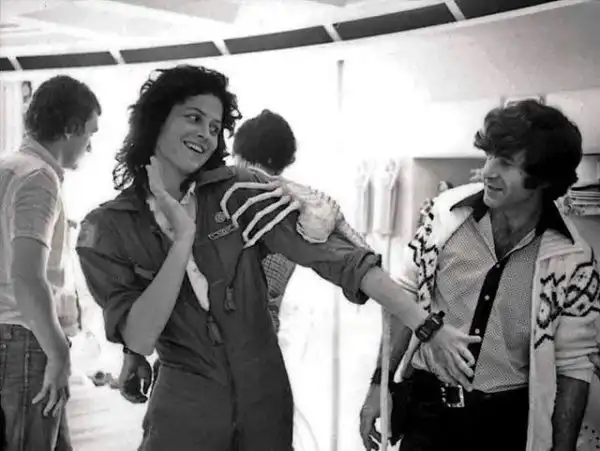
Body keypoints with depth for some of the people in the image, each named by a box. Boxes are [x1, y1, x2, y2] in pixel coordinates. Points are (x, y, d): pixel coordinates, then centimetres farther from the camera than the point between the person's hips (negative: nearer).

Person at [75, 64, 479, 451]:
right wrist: (183, 239, -22)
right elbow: (140, 338, -15)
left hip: (267, 400, 2)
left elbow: (335, 255, -14)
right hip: (186, 411, -1)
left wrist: (429, 327, -18)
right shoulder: (106, 230, -8)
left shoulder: (240, 193, -8)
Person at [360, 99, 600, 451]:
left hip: (505, 419, -1)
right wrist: (380, 385, 1)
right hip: (426, 405, 2)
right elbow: (406, 297, 0)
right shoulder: (447, 212, -9)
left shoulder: (572, 259, -14)